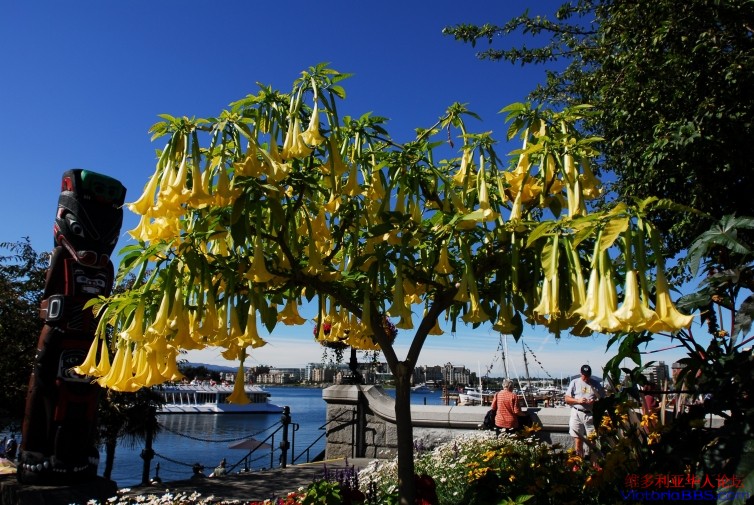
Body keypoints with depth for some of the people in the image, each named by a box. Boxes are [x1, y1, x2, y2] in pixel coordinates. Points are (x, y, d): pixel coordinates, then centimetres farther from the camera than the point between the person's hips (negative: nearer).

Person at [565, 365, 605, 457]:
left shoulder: (596, 384, 5)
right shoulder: (574, 382, 4)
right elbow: (567, 399, 4)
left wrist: (595, 402, -14)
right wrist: (578, 401, -13)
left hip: (591, 415, 0)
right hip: (577, 414, 0)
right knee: (578, 440, 3)